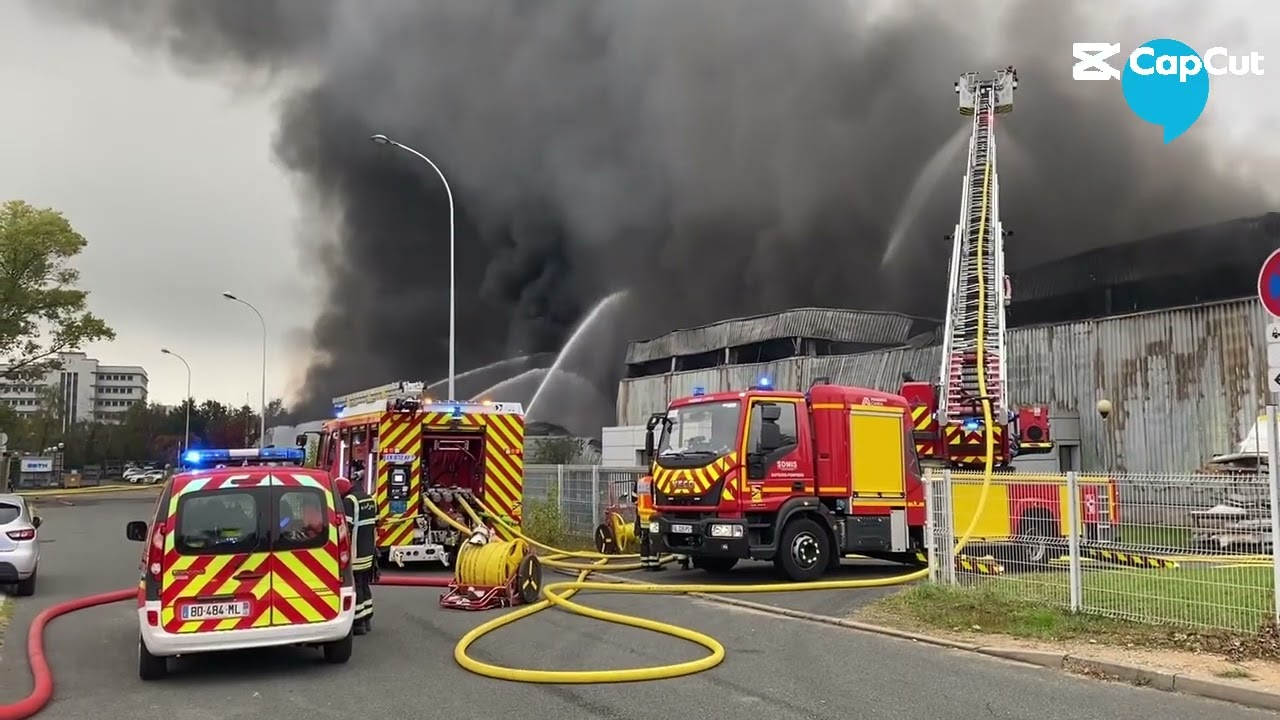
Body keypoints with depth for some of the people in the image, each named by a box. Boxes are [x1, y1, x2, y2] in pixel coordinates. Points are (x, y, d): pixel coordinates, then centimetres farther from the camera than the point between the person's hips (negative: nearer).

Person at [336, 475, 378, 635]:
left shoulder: (349, 501, -16)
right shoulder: (370, 499, 12)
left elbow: (346, 527, -22)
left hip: (356, 552, -9)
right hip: (369, 550, 9)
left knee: (355, 585, -3)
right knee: (365, 584, 18)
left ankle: (359, 623, -2)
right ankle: (367, 618, 25)